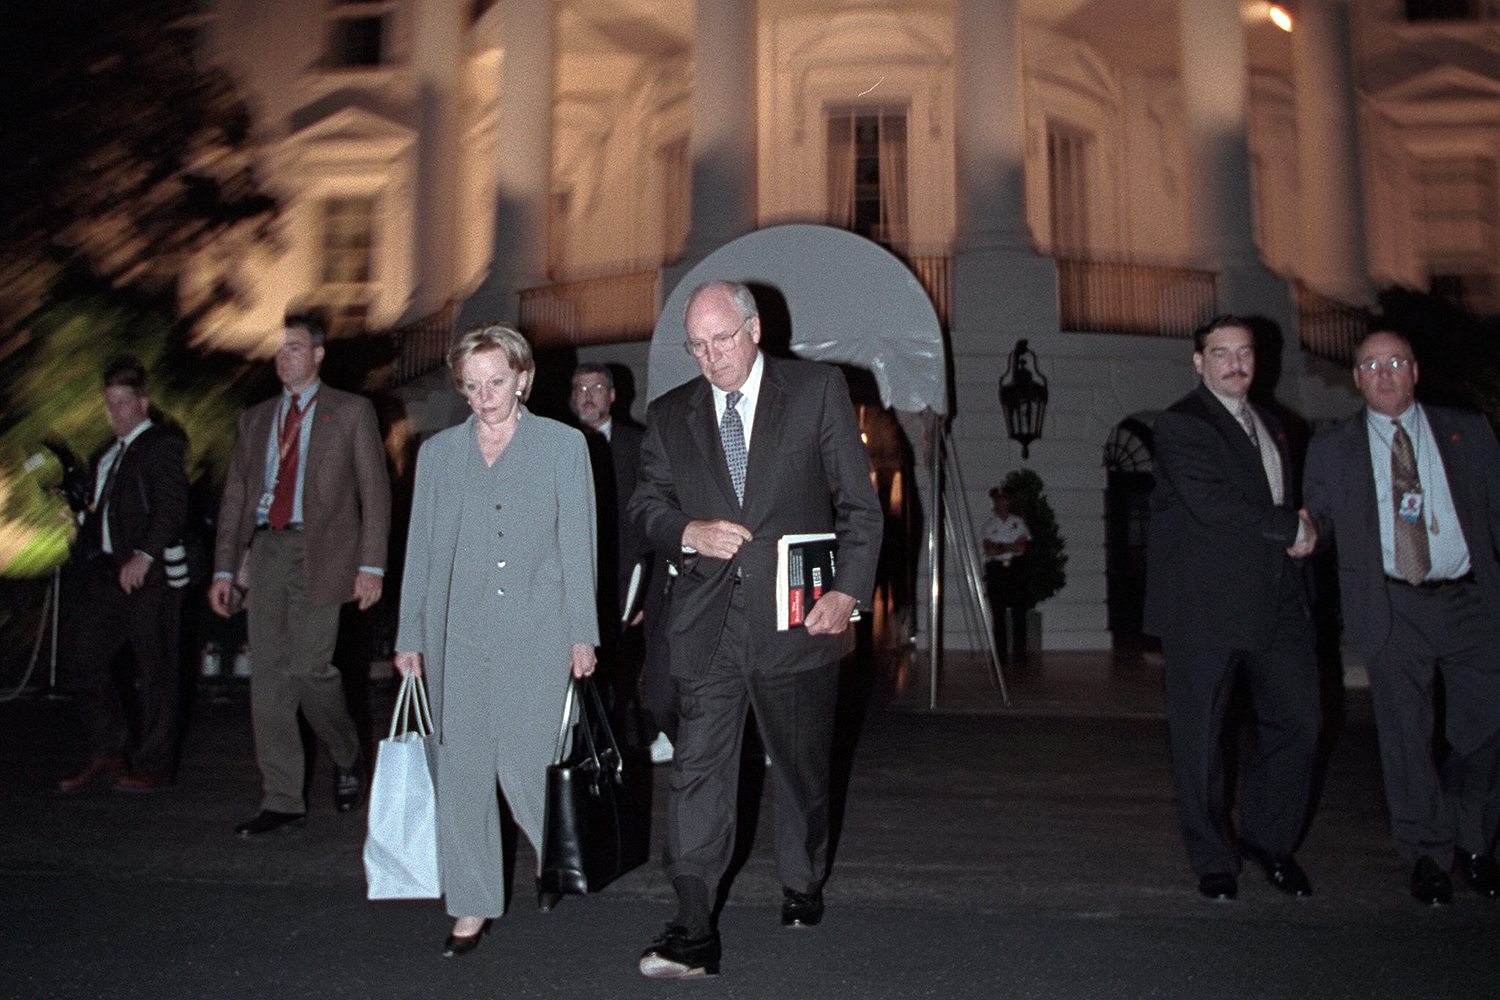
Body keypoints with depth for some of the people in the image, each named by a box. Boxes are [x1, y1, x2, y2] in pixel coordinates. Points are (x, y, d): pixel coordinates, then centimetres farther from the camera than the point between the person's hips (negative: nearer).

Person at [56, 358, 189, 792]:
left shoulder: (162, 444, -5)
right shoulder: (106, 455, 21)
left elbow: (172, 507, -16)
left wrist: (144, 555, -24)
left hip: (150, 573, -8)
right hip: (106, 572, 8)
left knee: (156, 669, -1)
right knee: (82, 653, 6)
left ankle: (154, 765, 9)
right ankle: (107, 753, 18)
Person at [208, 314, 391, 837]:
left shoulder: (351, 411, 6)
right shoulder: (254, 419, 18)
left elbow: (375, 491, 1)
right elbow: (234, 496, 17)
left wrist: (371, 564, -8)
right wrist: (224, 568, 9)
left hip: (320, 552, -4)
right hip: (265, 551, 4)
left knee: (309, 667, -10)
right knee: (268, 675, 1)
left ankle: (347, 756, 20)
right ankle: (282, 799, 9)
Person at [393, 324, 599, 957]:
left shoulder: (563, 445, 4)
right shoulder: (437, 453, 12)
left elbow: (577, 543, 3)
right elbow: (420, 550, 12)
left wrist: (582, 632, -1)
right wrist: (409, 637, 8)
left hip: (535, 632, -3)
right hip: (457, 634, 3)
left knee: (524, 765, -3)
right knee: (460, 771, 3)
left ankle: (554, 858, 29)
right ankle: (471, 907, 17)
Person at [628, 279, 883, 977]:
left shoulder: (818, 390, 1)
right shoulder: (669, 415, 9)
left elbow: (860, 502, 0)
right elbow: (645, 504, 12)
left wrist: (849, 591, -11)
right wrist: (689, 533, -10)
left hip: (797, 618, -1)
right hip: (705, 624, 1)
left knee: (802, 765, 14)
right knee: (696, 771, -4)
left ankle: (803, 887, 38)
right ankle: (692, 933, 4)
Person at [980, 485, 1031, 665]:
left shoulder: (1018, 522, 12)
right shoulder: (988, 525, 9)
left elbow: (1022, 547, 0)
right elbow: (988, 548, -4)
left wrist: (999, 548, -9)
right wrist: (1011, 547, -11)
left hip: (1016, 568, 1)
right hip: (995, 569, 0)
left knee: (1019, 612, -5)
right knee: (998, 613, -3)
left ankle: (1018, 652, -1)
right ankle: (1001, 653, 0)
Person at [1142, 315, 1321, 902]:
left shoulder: (1269, 427, 21)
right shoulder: (1180, 425, -5)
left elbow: (1286, 498, 25)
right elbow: (1211, 503, -18)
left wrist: (1299, 533, 5)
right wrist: (1292, 526, -10)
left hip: (1275, 599, 7)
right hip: (1205, 605, -7)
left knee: (1298, 721, 5)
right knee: (1199, 738, 2)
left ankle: (1270, 841, 26)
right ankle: (1213, 859, 18)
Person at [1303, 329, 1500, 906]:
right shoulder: (1331, 448, 9)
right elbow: (1323, 522, 7)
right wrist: (1306, 530, -17)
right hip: (1393, 609, -1)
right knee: (1407, 738, 4)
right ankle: (1428, 853, 20)